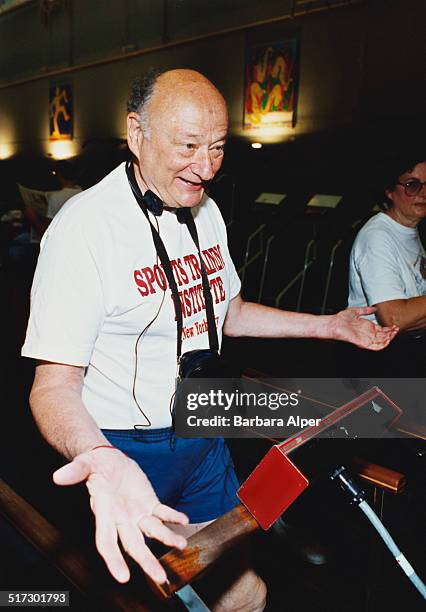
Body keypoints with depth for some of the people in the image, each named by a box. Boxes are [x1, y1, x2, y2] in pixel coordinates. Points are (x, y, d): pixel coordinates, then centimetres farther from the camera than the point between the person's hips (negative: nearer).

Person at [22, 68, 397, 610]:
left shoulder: (205, 210, 3)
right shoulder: (84, 226, -22)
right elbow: (54, 385, -22)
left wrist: (330, 325, 10)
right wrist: (99, 459, -44)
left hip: (203, 438, 7)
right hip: (125, 452, -6)